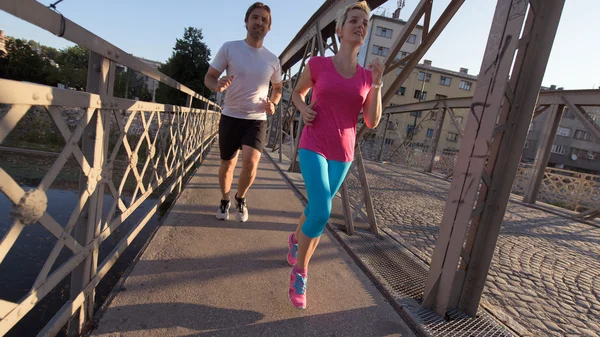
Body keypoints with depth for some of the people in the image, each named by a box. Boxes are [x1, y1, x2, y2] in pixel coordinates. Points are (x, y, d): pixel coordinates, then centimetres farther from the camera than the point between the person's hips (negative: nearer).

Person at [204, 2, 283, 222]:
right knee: (227, 164, 10)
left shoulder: (272, 60, 3)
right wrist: (217, 86, -25)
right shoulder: (229, 48, -4)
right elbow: (209, 77, -1)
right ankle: (224, 201, 36)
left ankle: (240, 198, 10)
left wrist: (272, 104, -2)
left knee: (250, 161, -20)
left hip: (257, 120, 1)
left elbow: (278, 88, 19)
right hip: (230, 117, 0)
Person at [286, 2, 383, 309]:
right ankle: (299, 271, 5)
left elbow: (372, 122, 3)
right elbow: (297, 92, 16)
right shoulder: (317, 64, 0)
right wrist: (303, 109, -5)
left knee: (315, 207, 16)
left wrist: (377, 83, -5)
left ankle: (295, 240, 49)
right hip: (313, 148, -3)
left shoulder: (366, 76, 6)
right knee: (322, 212, -20)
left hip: (342, 154, 4)